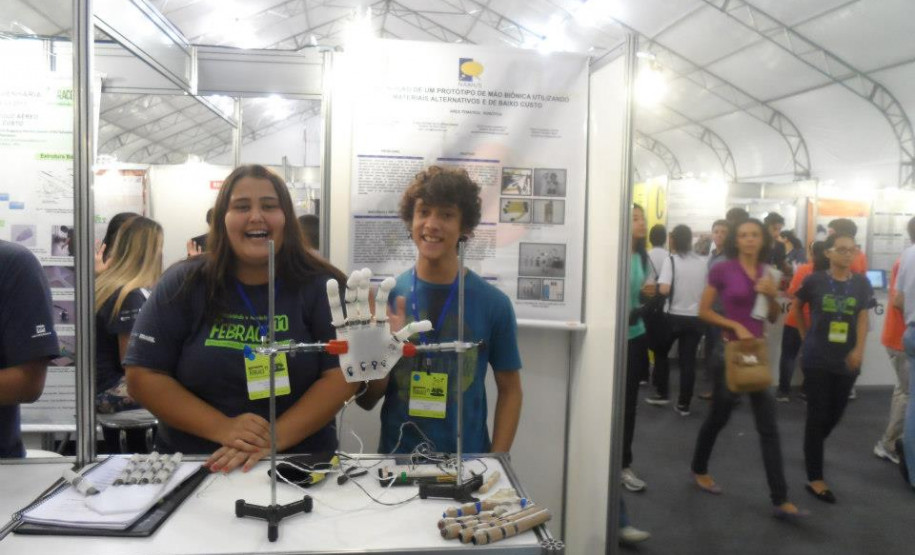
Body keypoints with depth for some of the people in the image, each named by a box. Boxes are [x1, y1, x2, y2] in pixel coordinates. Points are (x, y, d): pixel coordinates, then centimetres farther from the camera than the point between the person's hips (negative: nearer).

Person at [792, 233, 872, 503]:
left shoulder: (862, 284, 1)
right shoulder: (814, 281, -6)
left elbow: (863, 318, -2)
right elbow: (796, 307, 10)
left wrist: (859, 349, -15)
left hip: (846, 360, 3)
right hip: (817, 359, -3)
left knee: (835, 414, 14)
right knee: (818, 415, -2)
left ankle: (812, 450, 43)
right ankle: (814, 479, 4)